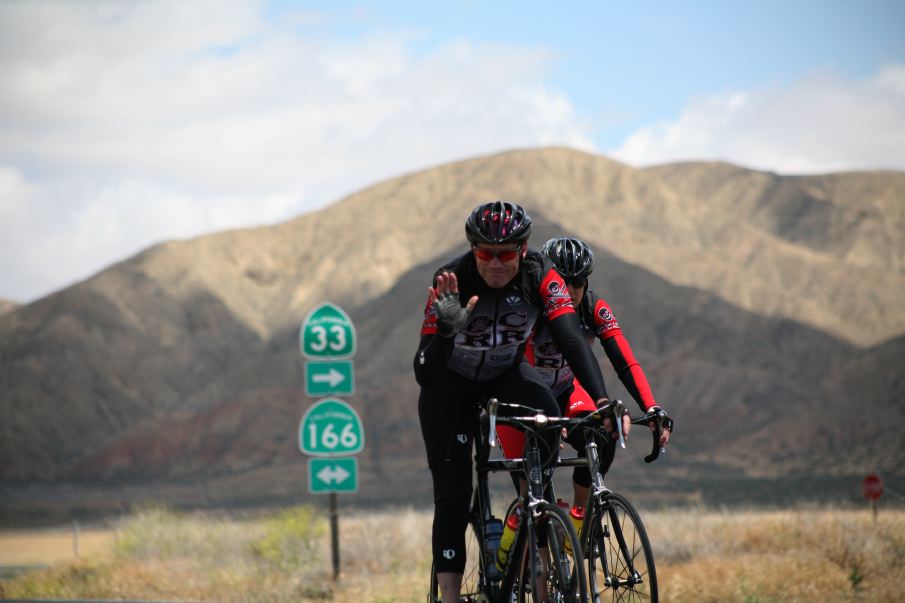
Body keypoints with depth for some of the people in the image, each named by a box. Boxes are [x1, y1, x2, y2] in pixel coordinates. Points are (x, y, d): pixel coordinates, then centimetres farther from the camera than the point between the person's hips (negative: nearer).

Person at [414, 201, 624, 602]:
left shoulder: (540, 276, -24)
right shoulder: (452, 282, -29)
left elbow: (571, 339, -34)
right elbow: (423, 374, -33)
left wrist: (602, 400, -48)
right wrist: (446, 331, -53)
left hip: (506, 374, 2)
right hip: (451, 383, -2)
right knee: (452, 495, -11)